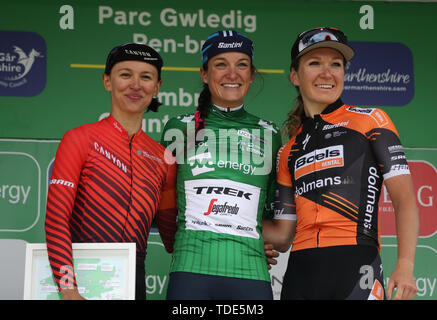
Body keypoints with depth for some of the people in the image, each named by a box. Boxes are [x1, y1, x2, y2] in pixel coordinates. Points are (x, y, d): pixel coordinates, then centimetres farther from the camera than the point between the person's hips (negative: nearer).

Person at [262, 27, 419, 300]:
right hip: (300, 274, 4)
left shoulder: (370, 120, 7)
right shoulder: (288, 152, 17)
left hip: (355, 267, -3)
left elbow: (404, 199, -2)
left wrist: (405, 266, -16)